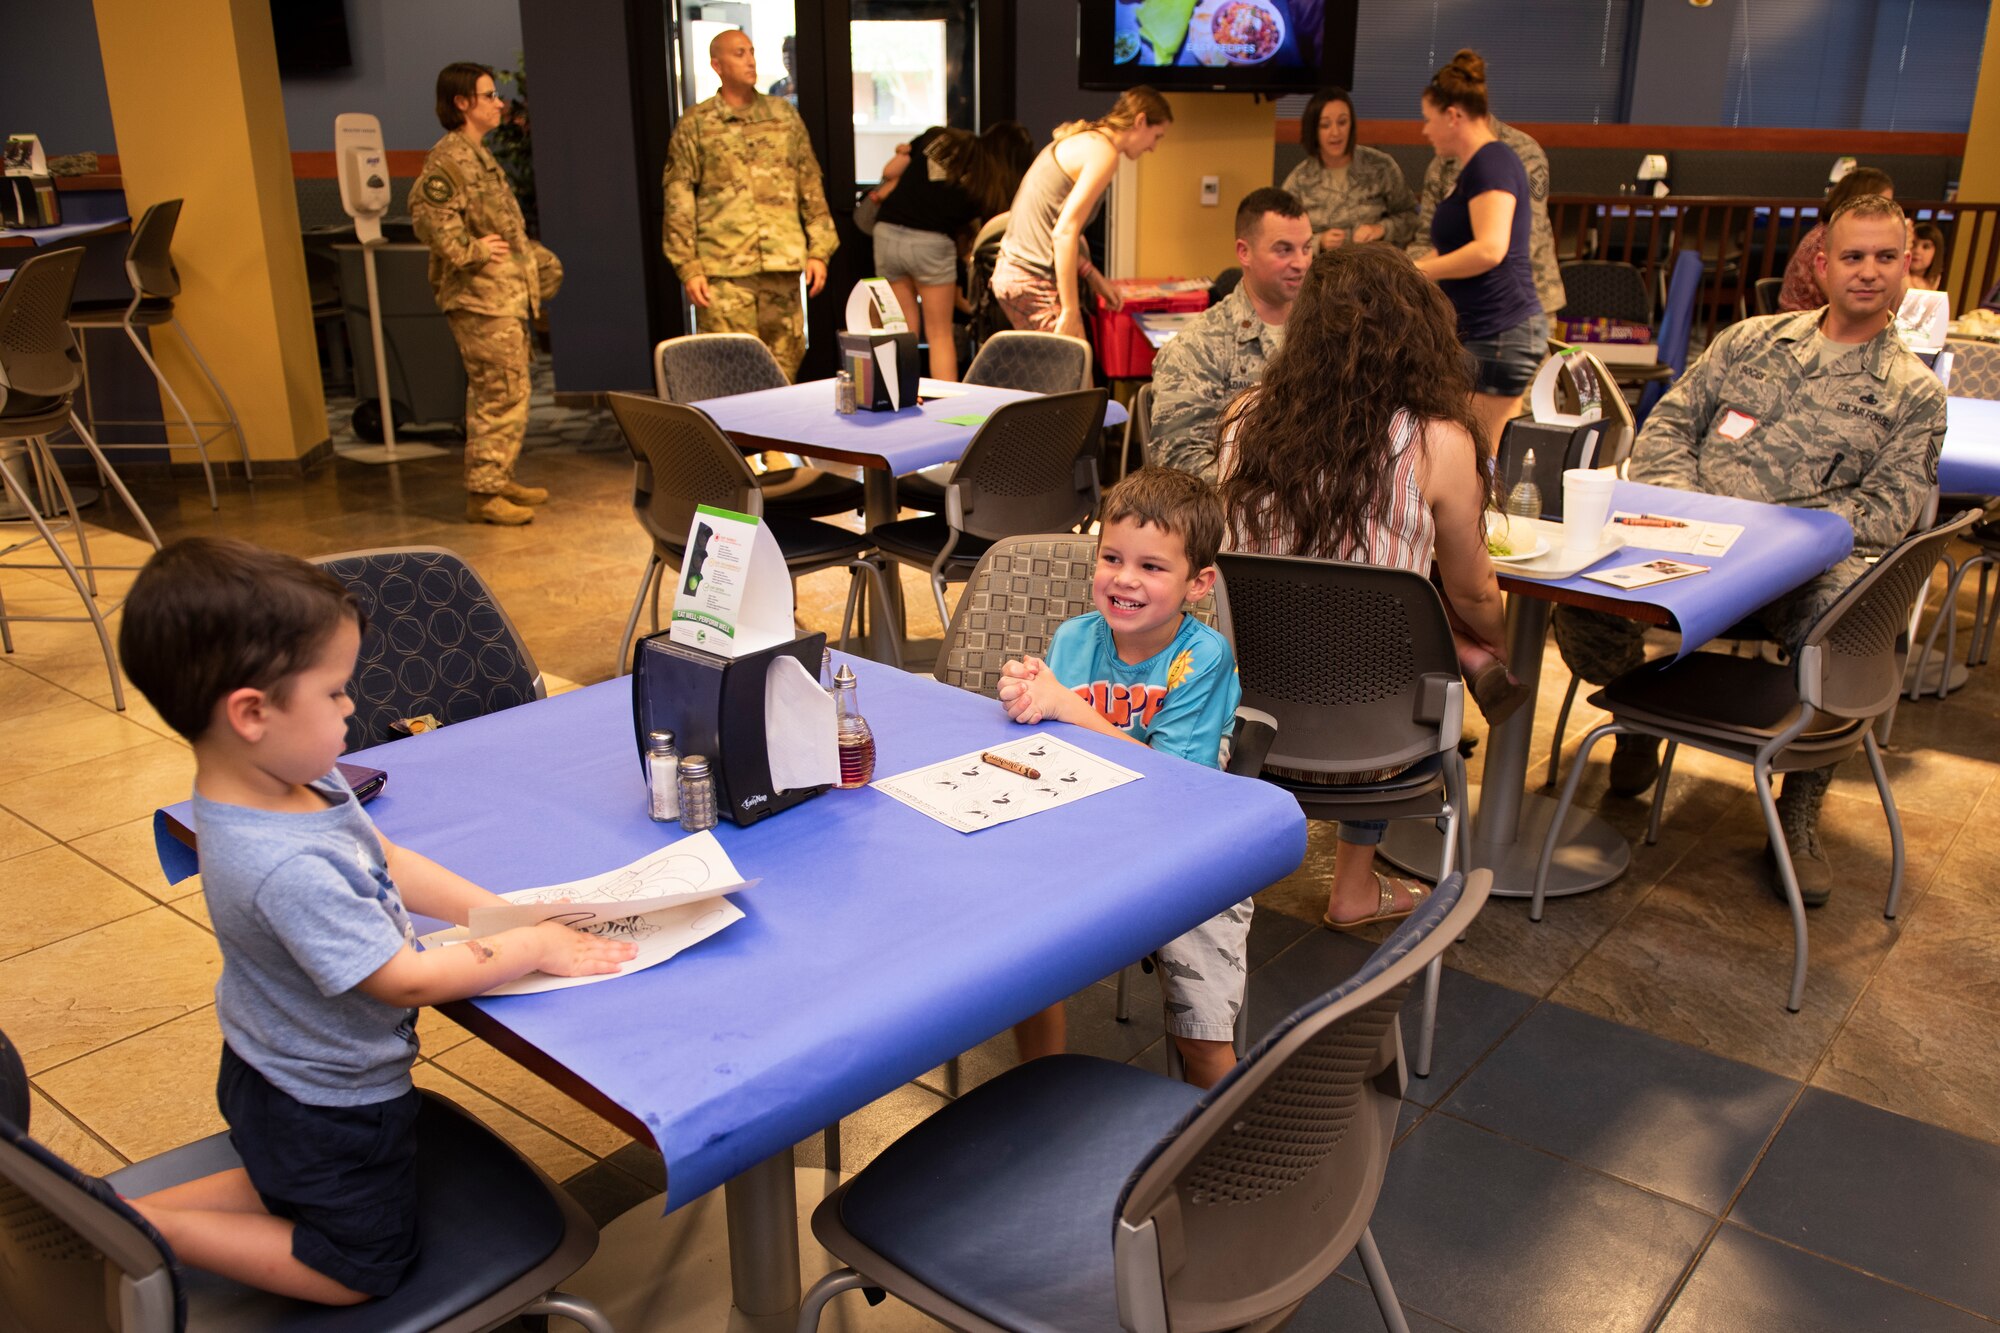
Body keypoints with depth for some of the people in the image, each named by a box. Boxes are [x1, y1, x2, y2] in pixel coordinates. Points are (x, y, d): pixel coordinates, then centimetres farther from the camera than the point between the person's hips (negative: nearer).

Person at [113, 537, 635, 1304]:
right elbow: (407, 980, -30)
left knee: (290, 1186, 36)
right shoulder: (285, 868, -40)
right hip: (329, 1109, -8)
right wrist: (532, 947, -19)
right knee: (358, 1274, 16)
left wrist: (494, 910, -5)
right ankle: (147, 1230, 9)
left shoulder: (304, 783, -13)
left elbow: (387, 861, 3)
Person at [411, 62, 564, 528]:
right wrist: (469, 252, -21)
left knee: (504, 393, 15)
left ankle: (499, 479, 25)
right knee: (501, 395, -9)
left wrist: (537, 258, 16)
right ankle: (483, 494, -3)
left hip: (507, 295, 10)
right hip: (481, 299, -10)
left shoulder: (479, 156, 19)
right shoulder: (448, 159, -12)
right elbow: (428, 215, -26)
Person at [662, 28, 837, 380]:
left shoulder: (784, 115, 14)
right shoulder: (694, 125, 5)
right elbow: (678, 202, 2)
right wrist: (689, 268, -6)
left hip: (782, 266, 3)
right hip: (723, 270, -3)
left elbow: (811, 187, 15)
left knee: (785, 365, 7)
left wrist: (819, 251, 7)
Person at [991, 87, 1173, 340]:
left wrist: (1092, 276, 20)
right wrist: (1070, 311, -20)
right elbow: (1065, 232, -21)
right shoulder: (1104, 151, -11)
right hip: (1036, 282, -10)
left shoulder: (1079, 140, 18)